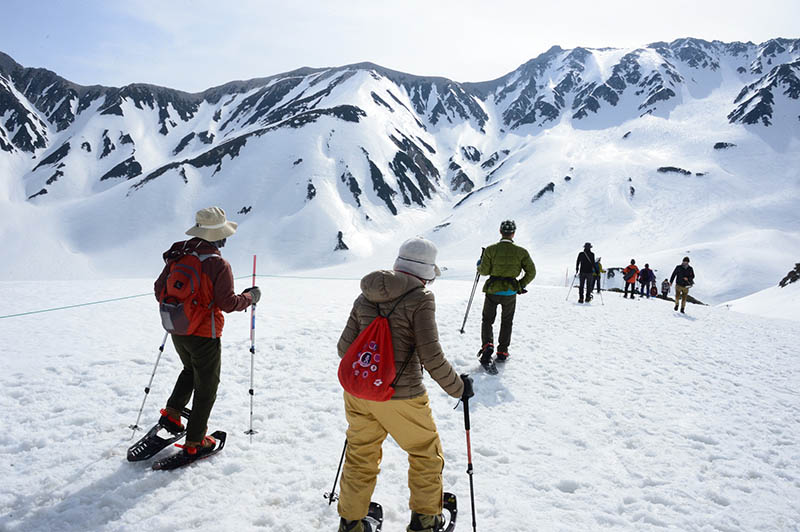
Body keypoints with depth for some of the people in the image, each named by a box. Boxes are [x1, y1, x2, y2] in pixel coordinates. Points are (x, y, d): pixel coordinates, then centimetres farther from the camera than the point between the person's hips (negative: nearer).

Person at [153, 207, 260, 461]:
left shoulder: (177, 255, -1)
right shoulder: (219, 265, -21)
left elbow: (159, 290, 6)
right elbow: (228, 303, -19)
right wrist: (250, 297, -1)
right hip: (204, 335, -6)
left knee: (190, 370, 32)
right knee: (206, 386, 9)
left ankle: (171, 413, 23)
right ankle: (194, 443, 16)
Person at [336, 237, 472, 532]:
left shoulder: (365, 297, 4)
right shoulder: (420, 299, -13)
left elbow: (345, 347, 6)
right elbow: (431, 357, -17)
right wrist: (458, 387, -2)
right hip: (401, 397, -5)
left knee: (360, 456, 23)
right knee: (426, 453, 19)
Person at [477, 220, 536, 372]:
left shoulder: (491, 249, -10)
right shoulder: (521, 251, -6)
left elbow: (484, 271, -9)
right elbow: (531, 272, -5)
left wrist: (479, 265, 13)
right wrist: (521, 285, 9)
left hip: (492, 290, -1)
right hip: (510, 292, 1)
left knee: (487, 320, 13)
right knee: (506, 322, 19)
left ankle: (487, 345, -11)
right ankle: (502, 352, 24)